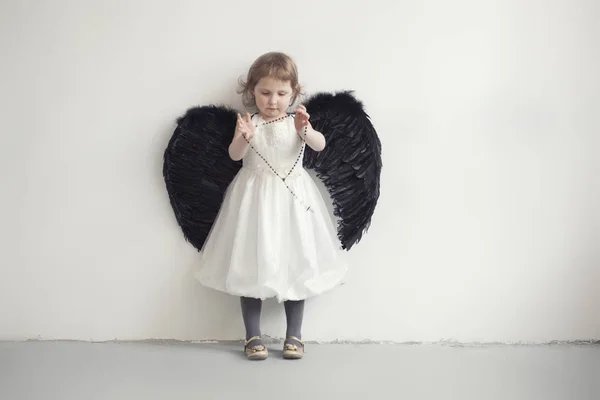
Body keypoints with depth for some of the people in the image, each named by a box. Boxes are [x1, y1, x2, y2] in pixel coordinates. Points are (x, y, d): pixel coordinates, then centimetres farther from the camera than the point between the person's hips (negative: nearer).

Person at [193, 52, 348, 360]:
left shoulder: (297, 122, 0)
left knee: (295, 263, 4)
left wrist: (305, 130, -38)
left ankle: (294, 335, 16)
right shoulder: (249, 123, -1)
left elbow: (320, 145, -16)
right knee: (252, 263, 1)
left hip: (292, 199, 1)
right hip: (256, 200, -1)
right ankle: (252, 336, 12)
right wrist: (242, 138, -36)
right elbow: (234, 155, -14)